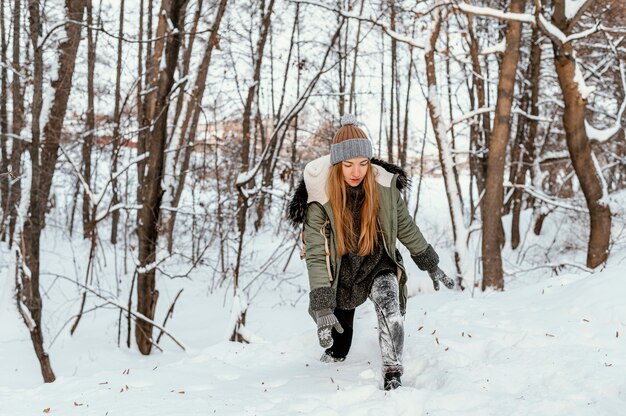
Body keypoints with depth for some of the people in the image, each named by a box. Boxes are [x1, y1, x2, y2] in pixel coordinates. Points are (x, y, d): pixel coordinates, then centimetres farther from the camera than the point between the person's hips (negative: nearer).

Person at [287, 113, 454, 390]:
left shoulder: (384, 186, -15)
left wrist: (432, 266, 10)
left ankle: (393, 374, -32)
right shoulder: (320, 199, -23)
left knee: (388, 300, -34)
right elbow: (316, 255, -26)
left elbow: (406, 229, 1)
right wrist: (323, 308, -33)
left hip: (378, 266, 0)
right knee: (336, 352, 14)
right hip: (341, 274, 0)